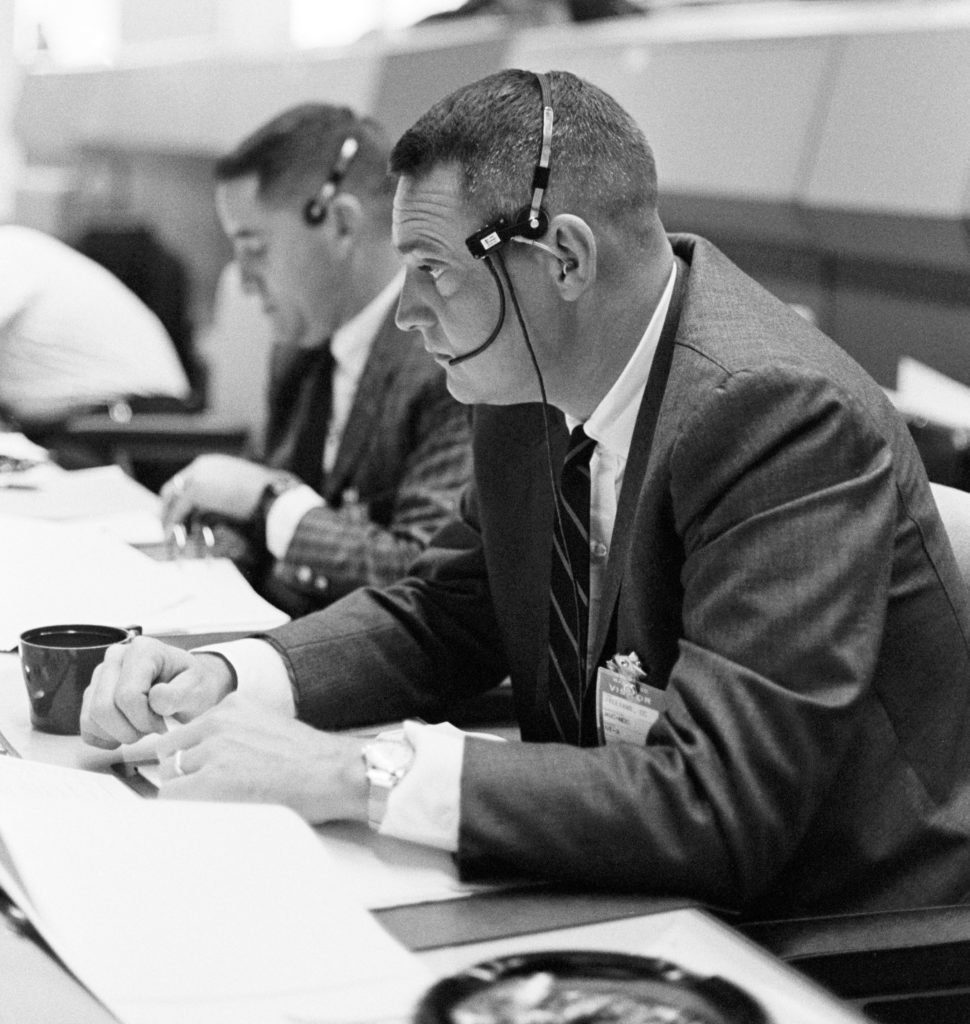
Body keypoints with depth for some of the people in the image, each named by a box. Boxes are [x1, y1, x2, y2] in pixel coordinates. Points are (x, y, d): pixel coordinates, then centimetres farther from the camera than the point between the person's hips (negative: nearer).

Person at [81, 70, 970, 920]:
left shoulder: (785, 414, -27)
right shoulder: (532, 391, -2)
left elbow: (718, 805, -32)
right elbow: (440, 616, 11)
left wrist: (358, 774, -32)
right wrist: (224, 679, -7)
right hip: (631, 902, 7)